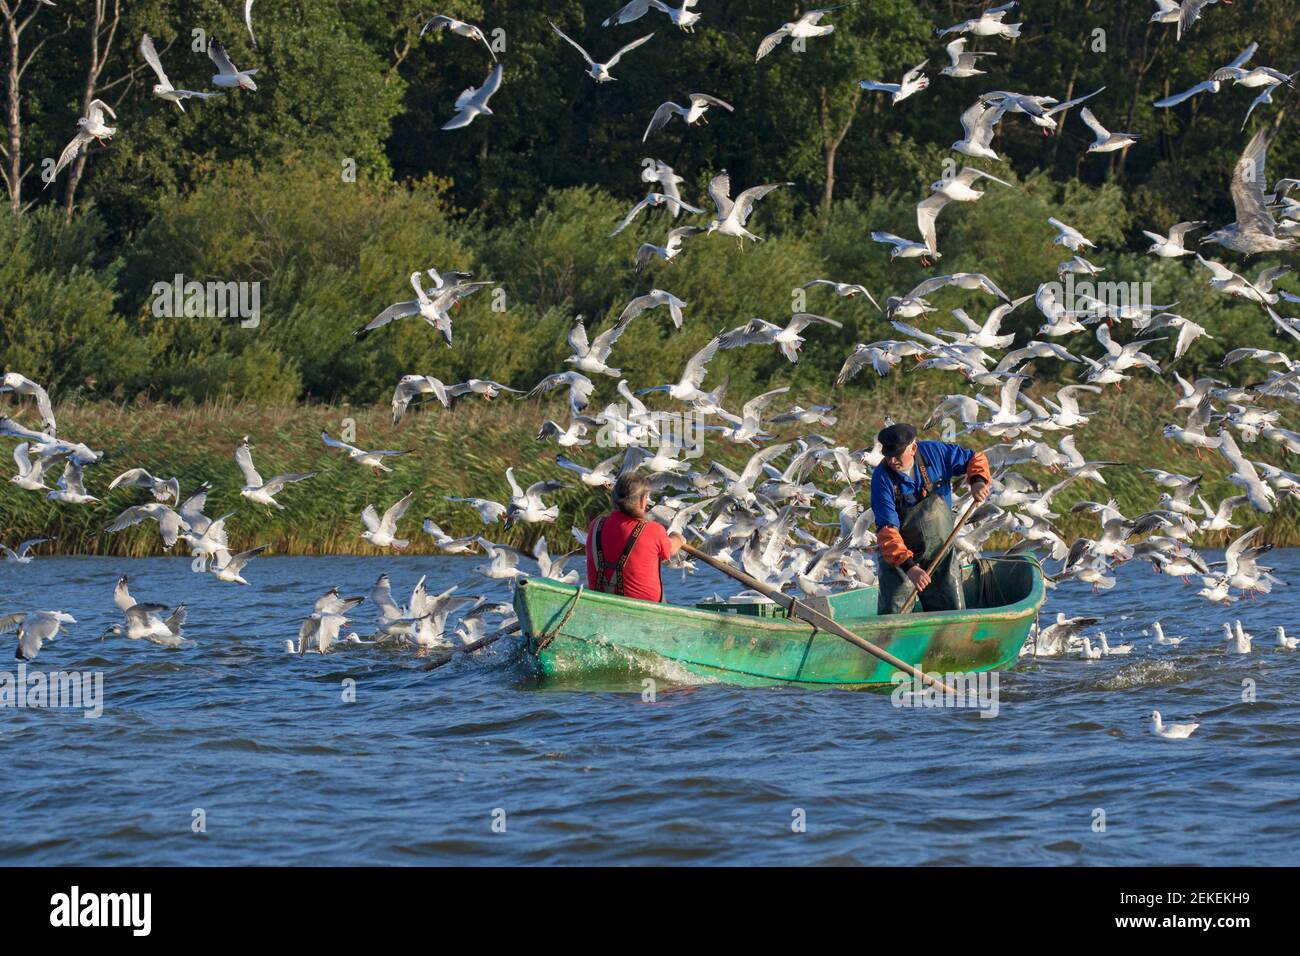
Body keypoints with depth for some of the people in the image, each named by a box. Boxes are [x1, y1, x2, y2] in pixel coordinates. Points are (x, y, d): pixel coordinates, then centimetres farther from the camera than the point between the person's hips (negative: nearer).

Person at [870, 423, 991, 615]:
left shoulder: (935, 453, -10)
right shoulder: (882, 478, -19)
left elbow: (974, 459, 5)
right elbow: (887, 530, -25)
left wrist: (978, 480, -19)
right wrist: (908, 566, -36)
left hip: (940, 555, 3)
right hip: (898, 558, -3)